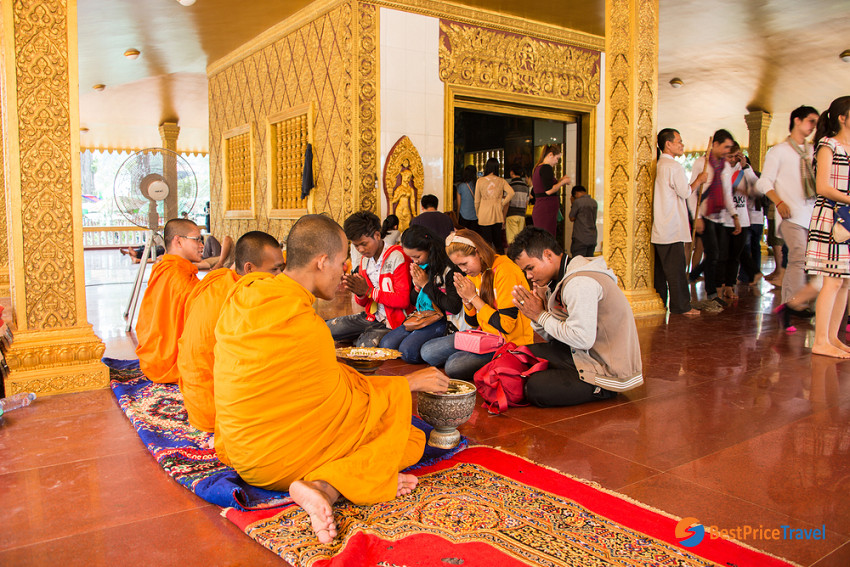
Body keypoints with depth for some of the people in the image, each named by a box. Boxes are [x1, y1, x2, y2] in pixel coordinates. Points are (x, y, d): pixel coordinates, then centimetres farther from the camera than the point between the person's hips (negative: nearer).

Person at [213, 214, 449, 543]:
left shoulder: (244, 294, -2)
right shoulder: (305, 325, -25)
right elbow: (343, 400, -11)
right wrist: (411, 382, 0)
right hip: (278, 462, -8)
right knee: (408, 439, -3)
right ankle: (326, 485, -17)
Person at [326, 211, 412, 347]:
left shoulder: (397, 257, -16)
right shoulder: (364, 260, 8)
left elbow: (404, 300, -22)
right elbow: (363, 302, 14)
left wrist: (369, 291, -19)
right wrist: (359, 293, -11)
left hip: (393, 321, -7)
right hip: (372, 316, 7)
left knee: (364, 346, -30)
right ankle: (363, 336, 11)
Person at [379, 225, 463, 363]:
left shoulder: (448, 268, -16)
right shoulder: (419, 265, 7)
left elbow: (454, 307, -21)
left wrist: (426, 284, -15)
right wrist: (417, 285, -8)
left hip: (442, 320, -8)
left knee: (407, 350, -25)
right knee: (386, 344, -6)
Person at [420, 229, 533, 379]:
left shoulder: (505, 271, -20)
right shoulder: (474, 273, 5)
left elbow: (505, 326, -22)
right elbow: (474, 323, 11)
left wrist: (473, 297, -17)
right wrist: (466, 299, -9)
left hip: (510, 344, -8)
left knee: (454, 365, -26)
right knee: (427, 351, -3)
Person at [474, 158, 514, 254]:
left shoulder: (480, 181, -1)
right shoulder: (501, 181, 2)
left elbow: (477, 201, 3)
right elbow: (511, 193, -11)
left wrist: (477, 214, 15)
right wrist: (502, 204, 1)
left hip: (484, 217, -2)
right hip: (498, 216, 2)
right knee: (498, 242, 14)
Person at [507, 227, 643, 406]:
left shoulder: (580, 283, -21)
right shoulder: (565, 279, 10)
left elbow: (582, 339, -27)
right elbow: (555, 337, 10)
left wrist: (541, 316, -15)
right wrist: (539, 309, -10)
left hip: (610, 373, -9)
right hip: (591, 355, 9)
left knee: (535, 388, -21)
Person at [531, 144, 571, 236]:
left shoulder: (537, 168, 19)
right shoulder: (546, 168, -11)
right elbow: (549, 191, -19)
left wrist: (559, 181, 19)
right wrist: (562, 182, -5)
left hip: (538, 210, 10)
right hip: (546, 211, -10)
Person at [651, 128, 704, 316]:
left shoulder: (657, 165, 14)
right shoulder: (674, 166, -13)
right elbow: (685, 192, -10)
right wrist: (699, 180, 5)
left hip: (659, 227, 9)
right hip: (672, 227, -9)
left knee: (660, 266, 12)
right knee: (676, 267, -4)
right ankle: (680, 306, 0)